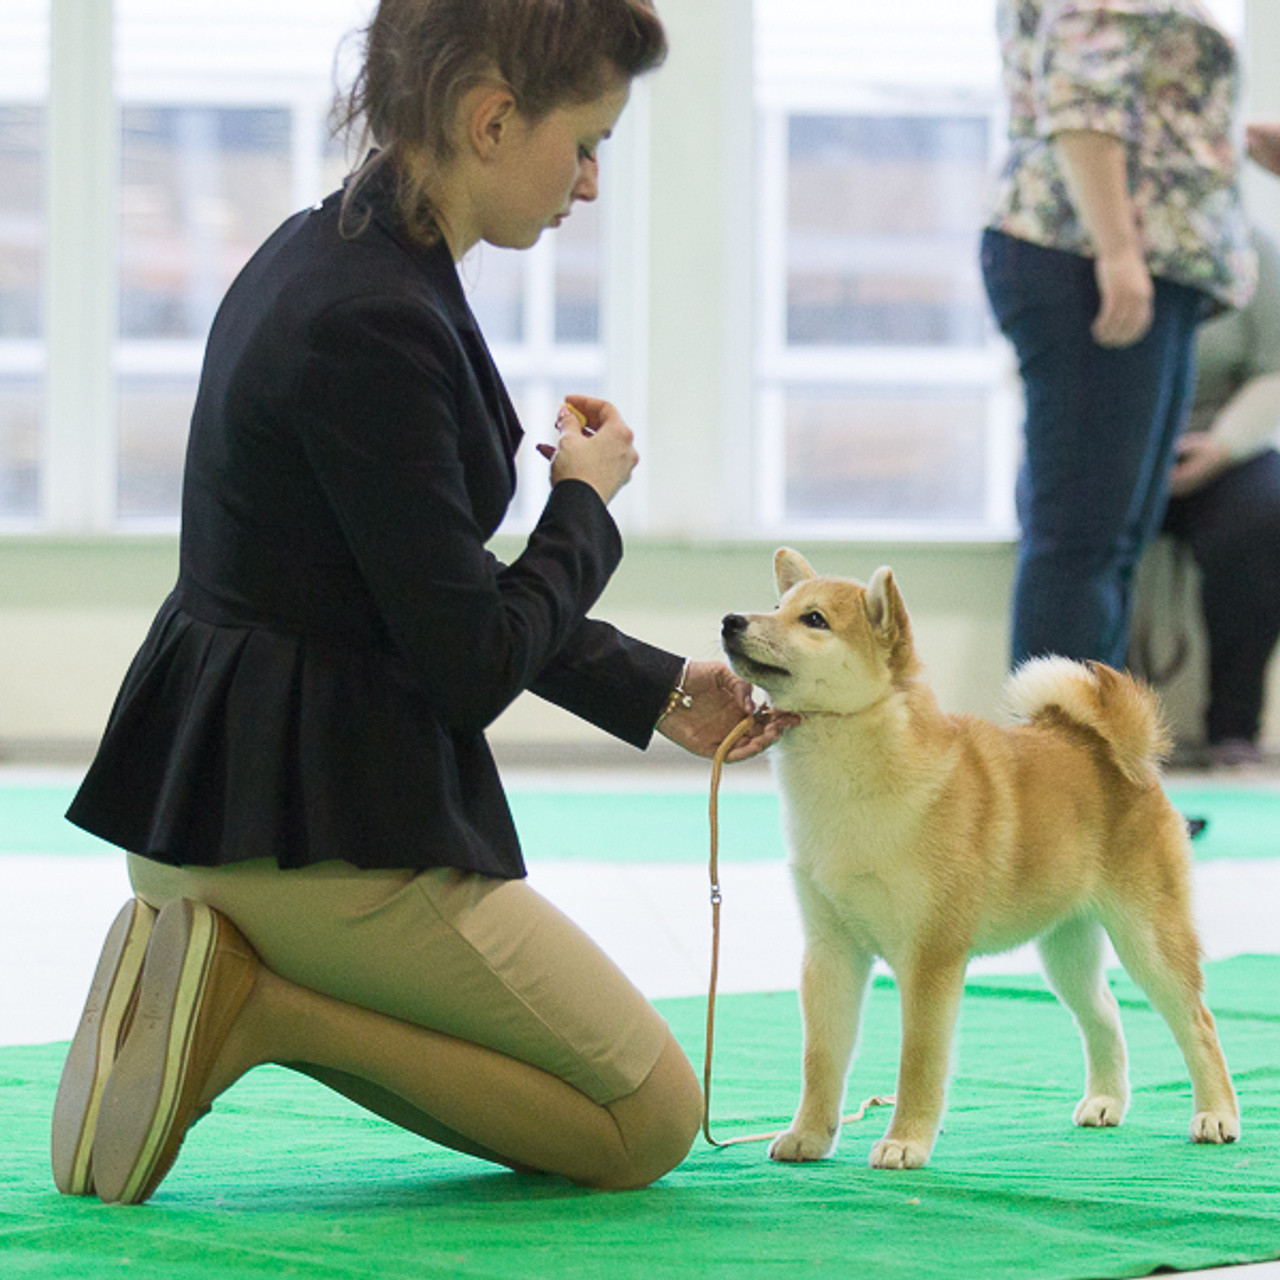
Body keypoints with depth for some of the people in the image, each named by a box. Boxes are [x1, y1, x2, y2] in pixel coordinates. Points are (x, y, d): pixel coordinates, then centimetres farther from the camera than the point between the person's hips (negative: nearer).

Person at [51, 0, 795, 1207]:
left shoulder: (326, 255, 8)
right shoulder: (372, 322, -23)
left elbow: (447, 596, 18)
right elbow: (472, 663, -19)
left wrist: (655, 692, 20)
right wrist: (585, 501, -2)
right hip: (322, 820, -10)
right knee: (650, 1120, 4)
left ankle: (229, 969, 7)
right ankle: (259, 1004, -7)